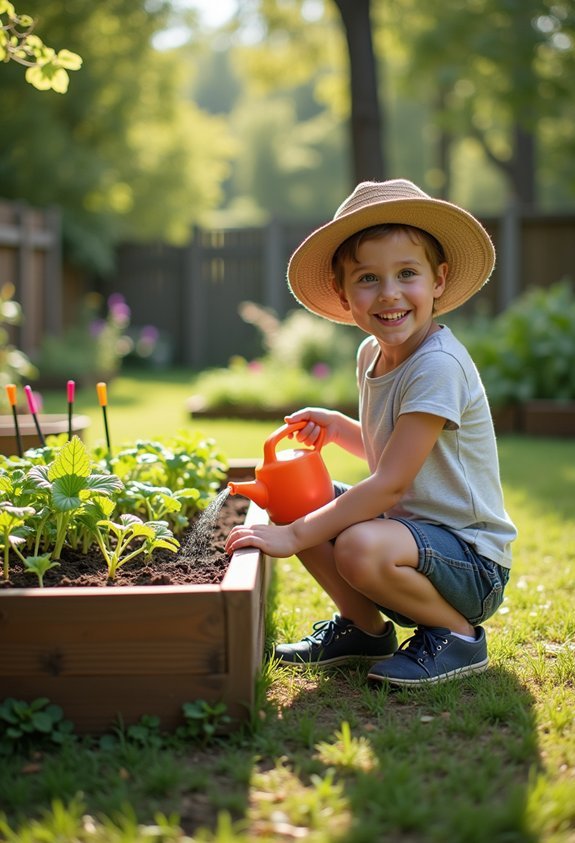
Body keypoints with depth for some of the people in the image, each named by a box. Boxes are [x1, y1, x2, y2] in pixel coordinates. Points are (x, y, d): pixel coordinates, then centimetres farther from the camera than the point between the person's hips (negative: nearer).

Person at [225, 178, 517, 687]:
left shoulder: (439, 366, -23)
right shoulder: (372, 354, 4)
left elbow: (390, 484, -25)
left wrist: (294, 536, -22)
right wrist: (338, 427, 1)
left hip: (471, 562, -9)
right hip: (407, 526, 9)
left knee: (361, 547, -34)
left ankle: (457, 635, -7)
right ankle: (365, 627, 12)